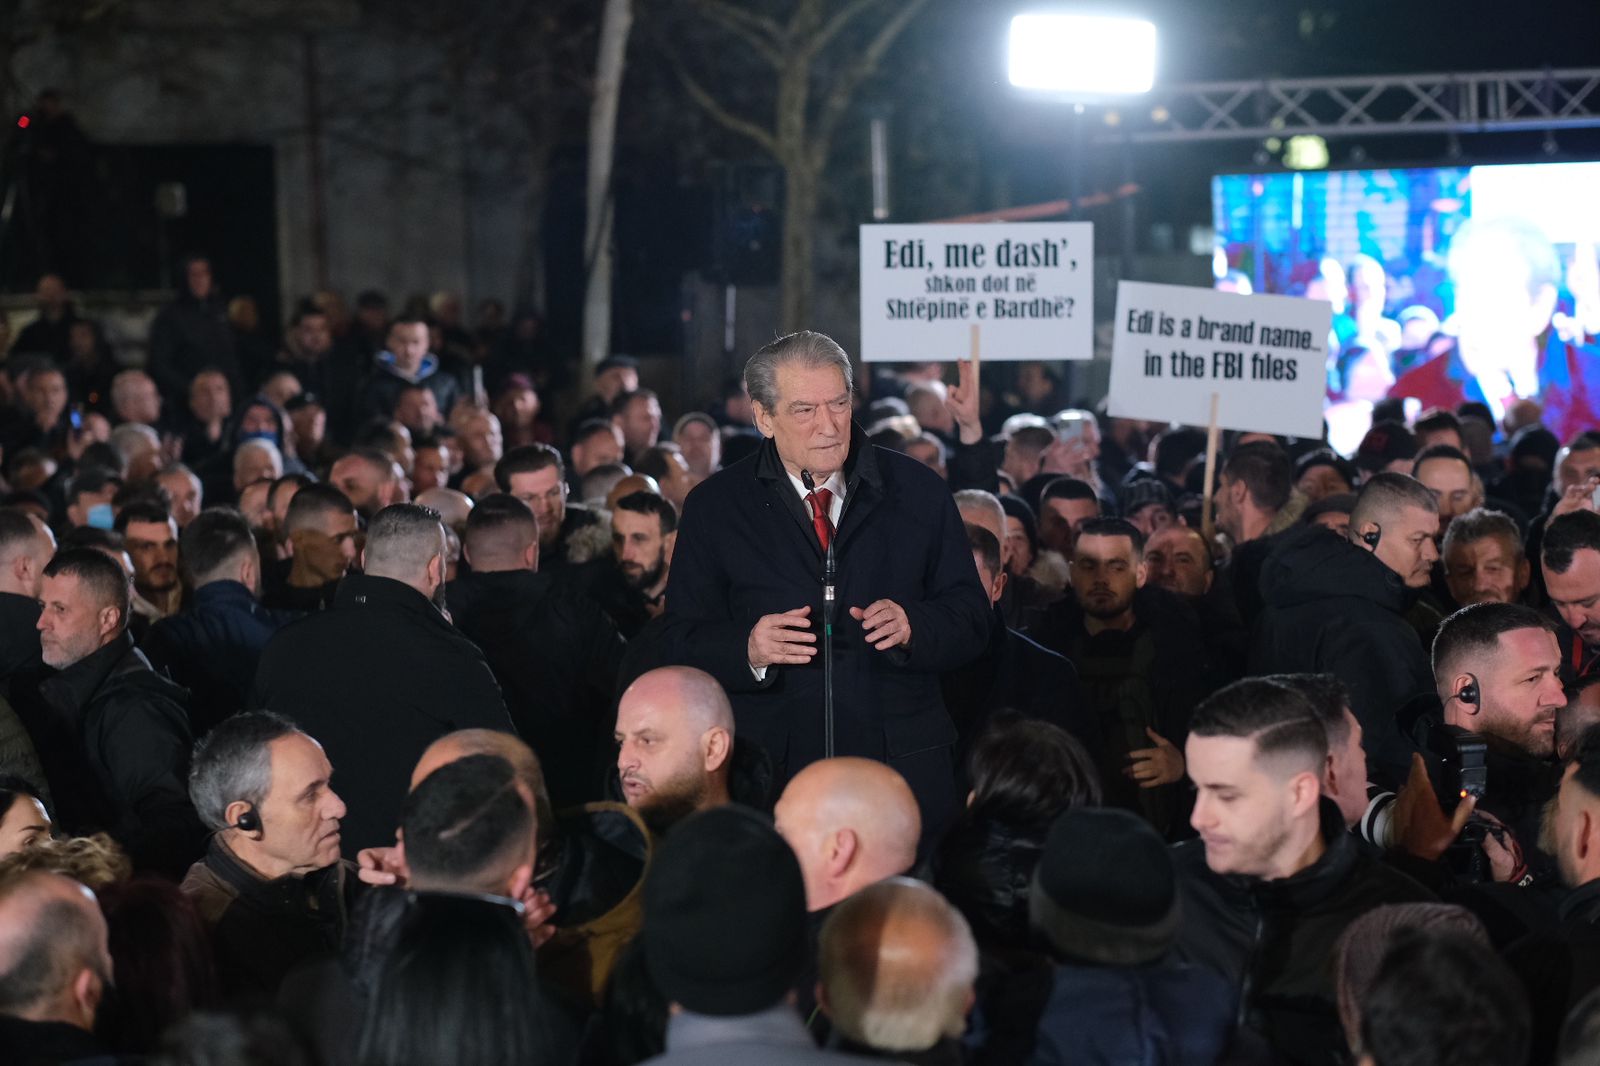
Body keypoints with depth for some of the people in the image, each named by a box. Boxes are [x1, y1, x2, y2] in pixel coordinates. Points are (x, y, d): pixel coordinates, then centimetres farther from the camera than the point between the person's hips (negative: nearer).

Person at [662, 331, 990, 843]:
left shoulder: (918, 491, 6)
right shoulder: (714, 507, 4)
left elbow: (971, 617, 6)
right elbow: (684, 642, 0)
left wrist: (912, 625, -14)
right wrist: (748, 651, -20)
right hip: (771, 772, -1)